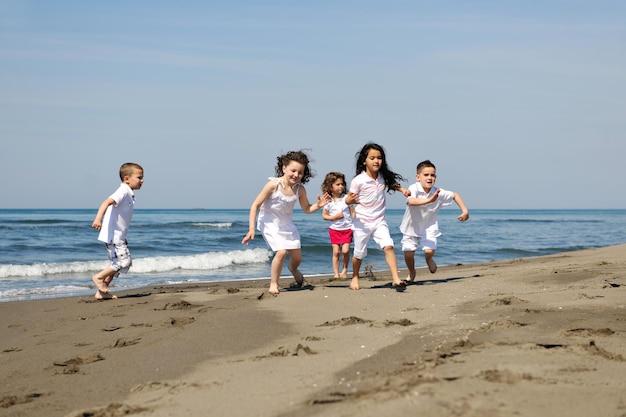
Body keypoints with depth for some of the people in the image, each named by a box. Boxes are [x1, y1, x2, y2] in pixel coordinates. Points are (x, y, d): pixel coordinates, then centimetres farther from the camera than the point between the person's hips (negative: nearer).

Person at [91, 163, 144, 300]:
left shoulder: (129, 194, 16)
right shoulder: (123, 192, -14)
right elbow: (107, 202, -30)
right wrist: (98, 218, -46)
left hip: (118, 236, 10)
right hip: (113, 235, -10)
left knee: (117, 264, 15)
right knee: (123, 262, -12)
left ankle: (101, 292, 20)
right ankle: (99, 277, 1)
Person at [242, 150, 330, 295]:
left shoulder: (300, 189, -11)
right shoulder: (273, 185, -24)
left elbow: (307, 209, 6)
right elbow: (255, 205, -19)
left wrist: (318, 205, -16)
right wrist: (251, 229, -22)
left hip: (287, 225, 5)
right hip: (270, 224, -5)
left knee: (297, 257, 9)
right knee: (281, 252, -23)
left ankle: (293, 269, 48)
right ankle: (273, 283, -3)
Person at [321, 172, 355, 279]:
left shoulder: (346, 198, -2)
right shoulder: (328, 201, -3)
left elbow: (353, 212, 3)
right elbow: (324, 216, 3)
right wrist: (334, 217, -13)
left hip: (347, 229, 0)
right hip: (334, 229, 0)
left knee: (345, 250, -9)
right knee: (336, 252, 0)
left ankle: (345, 269, 14)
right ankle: (336, 274, 7)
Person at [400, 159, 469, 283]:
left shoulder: (438, 192, -15)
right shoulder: (414, 188, -25)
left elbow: (455, 195, 4)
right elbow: (411, 201, -48)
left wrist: (464, 211, 0)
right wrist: (429, 200, -59)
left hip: (429, 227, 1)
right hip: (411, 226, -1)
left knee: (430, 251, -18)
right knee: (408, 254, -4)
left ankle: (428, 259, 22)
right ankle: (411, 273, 30)